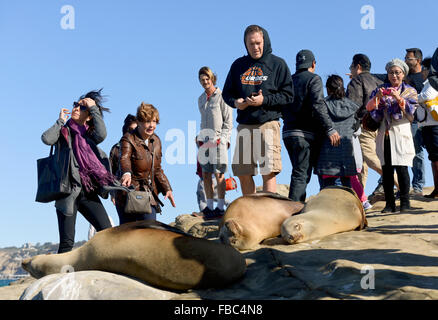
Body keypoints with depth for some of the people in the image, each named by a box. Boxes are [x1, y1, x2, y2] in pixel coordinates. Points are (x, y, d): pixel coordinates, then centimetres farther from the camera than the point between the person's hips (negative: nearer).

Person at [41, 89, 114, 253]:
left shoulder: (89, 134, 14)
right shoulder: (64, 131, 7)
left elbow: (102, 134, -10)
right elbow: (46, 138, -14)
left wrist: (94, 108, -4)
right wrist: (60, 121, -1)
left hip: (88, 192, 3)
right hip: (68, 190, -3)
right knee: (67, 242, -6)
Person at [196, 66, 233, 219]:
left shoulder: (222, 96, -4)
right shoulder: (201, 99, 15)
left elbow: (228, 122, -5)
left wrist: (222, 139, -12)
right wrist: (200, 138, 14)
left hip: (218, 140, -6)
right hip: (205, 141, 6)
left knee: (219, 174, -6)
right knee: (206, 174, 6)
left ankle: (220, 208, -1)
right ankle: (209, 206, 13)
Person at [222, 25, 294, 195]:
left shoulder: (277, 64, 4)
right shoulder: (238, 65, 15)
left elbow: (288, 96, 1)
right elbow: (227, 93, 20)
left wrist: (264, 100, -13)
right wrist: (235, 102, -2)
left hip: (268, 124, -4)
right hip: (244, 125, 4)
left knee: (268, 171, -11)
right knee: (242, 172, 7)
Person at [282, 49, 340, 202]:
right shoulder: (313, 79, -3)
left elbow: (282, 109, 13)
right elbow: (318, 105, -16)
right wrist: (330, 129, -17)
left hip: (288, 133, 7)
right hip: (305, 134, -6)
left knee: (299, 173, 16)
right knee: (301, 175, -7)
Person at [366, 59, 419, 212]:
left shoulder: (409, 91, 11)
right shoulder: (380, 89, 17)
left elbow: (411, 111, -2)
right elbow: (369, 108, 6)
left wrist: (399, 99, -17)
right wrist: (377, 97, -12)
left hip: (401, 132, -2)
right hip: (384, 134, 2)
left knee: (401, 168, -8)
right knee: (386, 170, 0)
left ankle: (405, 202, 1)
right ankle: (389, 203, 6)